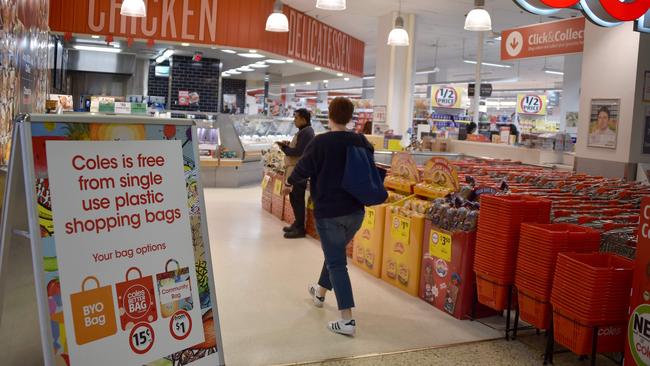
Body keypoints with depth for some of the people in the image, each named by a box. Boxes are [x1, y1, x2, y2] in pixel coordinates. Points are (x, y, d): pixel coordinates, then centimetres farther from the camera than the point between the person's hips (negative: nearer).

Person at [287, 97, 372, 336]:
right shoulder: (360, 141, 0)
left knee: (336, 262, -2)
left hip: (328, 212, -6)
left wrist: (291, 181, 15)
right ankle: (320, 293, 48)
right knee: (335, 253, 25)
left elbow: (303, 169, -6)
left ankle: (347, 320, -6)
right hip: (355, 211, 6)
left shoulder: (320, 142, -16)